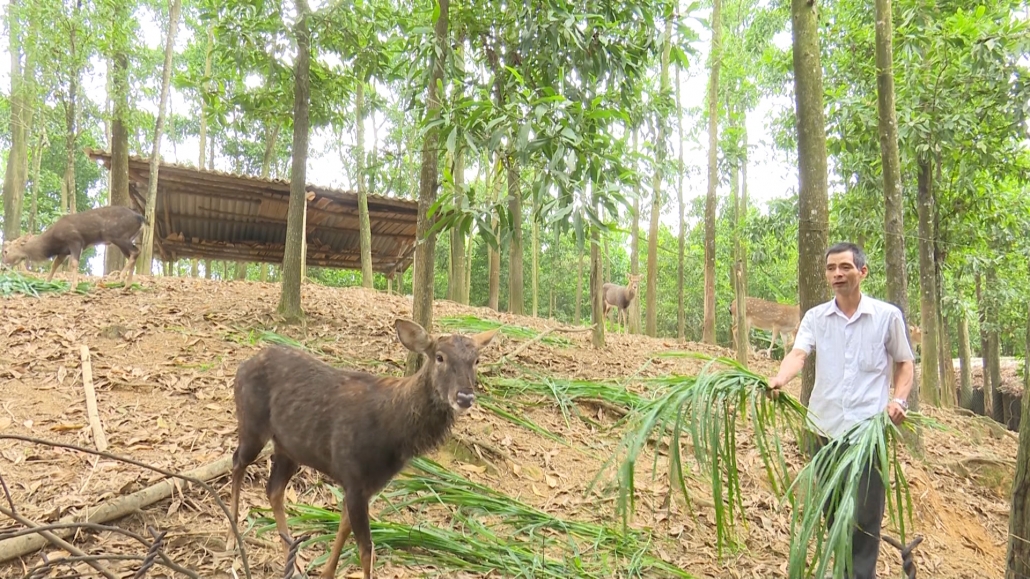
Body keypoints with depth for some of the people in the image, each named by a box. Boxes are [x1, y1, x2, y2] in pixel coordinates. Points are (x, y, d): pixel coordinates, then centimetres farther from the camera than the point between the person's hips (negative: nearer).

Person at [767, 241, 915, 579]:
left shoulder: (887, 316, 2)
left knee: (865, 516, 0)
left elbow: (904, 363, 12)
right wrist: (780, 379, -31)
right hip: (825, 428, 3)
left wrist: (900, 399, -6)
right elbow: (799, 353, -11)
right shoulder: (815, 317, 5)